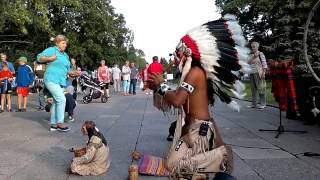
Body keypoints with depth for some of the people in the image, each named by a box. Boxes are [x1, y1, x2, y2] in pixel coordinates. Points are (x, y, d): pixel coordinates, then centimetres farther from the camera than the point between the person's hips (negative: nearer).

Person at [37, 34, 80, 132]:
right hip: (51, 80, -8)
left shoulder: (66, 55, 20)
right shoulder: (51, 50, -1)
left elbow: (67, 70, 23)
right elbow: (39, 58, -7)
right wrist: (50, 58, -21)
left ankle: (53, 124, 17)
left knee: (56, 102, 10)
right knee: (61, 99, -18)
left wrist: (74, 73, 5)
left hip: (61, 82, 8)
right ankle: (60, 123, -11)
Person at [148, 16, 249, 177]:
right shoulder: (190, 72, 13)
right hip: (193, 128, 10)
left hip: (200, 129, -10)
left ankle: (222, 156, -2)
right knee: (173, 159, 15)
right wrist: (157, 88, 8)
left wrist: (161, 85, -9)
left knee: (173, 164, -13)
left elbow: (177, 101, -26)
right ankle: (218, 152, 19)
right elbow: (178, 100, 16)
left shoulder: (195, 71, -18)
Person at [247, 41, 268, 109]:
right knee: (253, 89, 6)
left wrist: (263, 73, -14)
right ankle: (254, 104, 11)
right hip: (251, 73, 6)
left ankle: (263, 103, 0)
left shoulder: (260, 54, -1)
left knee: (260, 88, -6)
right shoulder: (251, 55, 17)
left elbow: (264, 64, -6)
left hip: (258, 73, -6)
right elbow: (248, 63, 10)